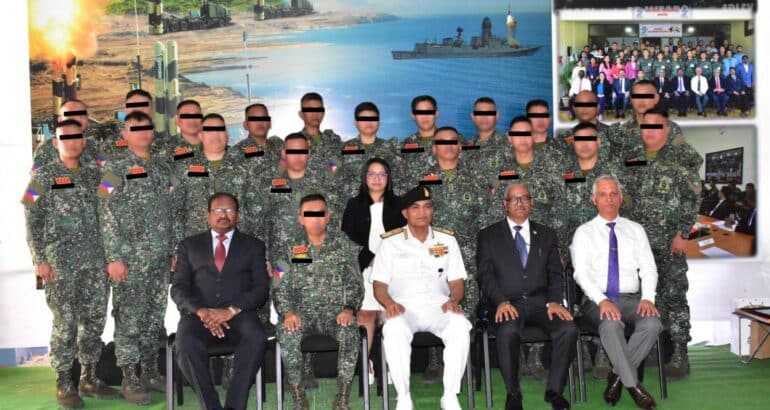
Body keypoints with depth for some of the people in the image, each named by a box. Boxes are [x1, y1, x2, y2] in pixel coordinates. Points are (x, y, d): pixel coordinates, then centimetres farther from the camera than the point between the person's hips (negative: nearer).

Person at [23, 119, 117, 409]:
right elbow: (32, 220, -3)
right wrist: (39, 260, -10)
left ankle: (89, 378, 20)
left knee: (95, 319, 6)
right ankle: (64, 384, 10)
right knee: (65, 323, -3)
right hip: (60, 260, -4)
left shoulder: (93, 175, 12)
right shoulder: (44, 176, 0)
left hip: (95, 259, 4)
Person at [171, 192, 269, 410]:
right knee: (186, 346, -33)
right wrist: (201, 311, -12)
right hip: (198, 315, 0)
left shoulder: (254, 246, 16)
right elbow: (178, 288, 9)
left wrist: (231, 310, -13)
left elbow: (261, 287, 5)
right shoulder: (189, 245, 19)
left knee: (257, 340, -33)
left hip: (239, 314, 0)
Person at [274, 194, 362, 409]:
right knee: (287, 332, -32)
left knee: (350, 332, -33)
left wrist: (349, 309, -16)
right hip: (303, 311, 1)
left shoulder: (342, 245, 7)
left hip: (336, 309, -1)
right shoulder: (291, 250, 10)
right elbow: (281, 289, 5)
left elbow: (355, 284, 3)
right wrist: (288, 312, -15)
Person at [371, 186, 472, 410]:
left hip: (439, 305, 1)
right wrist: (389, 303, -17)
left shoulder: (447, 240, 14)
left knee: (461, 327, -32)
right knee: (394, 330, -36)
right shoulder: (390, 242, 8)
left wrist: (454, 300, -10)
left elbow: (457, 281, 12)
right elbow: (379, 285, 5)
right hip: (403, 307, -1)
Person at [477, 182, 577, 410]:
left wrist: (554, 301, -9)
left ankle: (554, 390, -8)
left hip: (540, 302, 3)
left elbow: (556, 273, 11)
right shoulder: (488, 235, 11)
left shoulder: (546, 234, 18)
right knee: (508, 332, -35)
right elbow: (485, 275, 1)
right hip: (507, 303, -2)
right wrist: (501, 302, -17)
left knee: (568, 328, -27)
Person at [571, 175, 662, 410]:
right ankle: (632, 385, -23)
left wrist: (648, 298, -12)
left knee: (652, 324, -30)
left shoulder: (636, 230, 15)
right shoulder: (584, 232, 7)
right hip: (597, 300, -3)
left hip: (631, 299, 3)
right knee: (611, 325, -37)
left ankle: (617, 376, -13)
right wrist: (602, 300, -22)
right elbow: (581, 273, -5)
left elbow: (648, 269, 8)